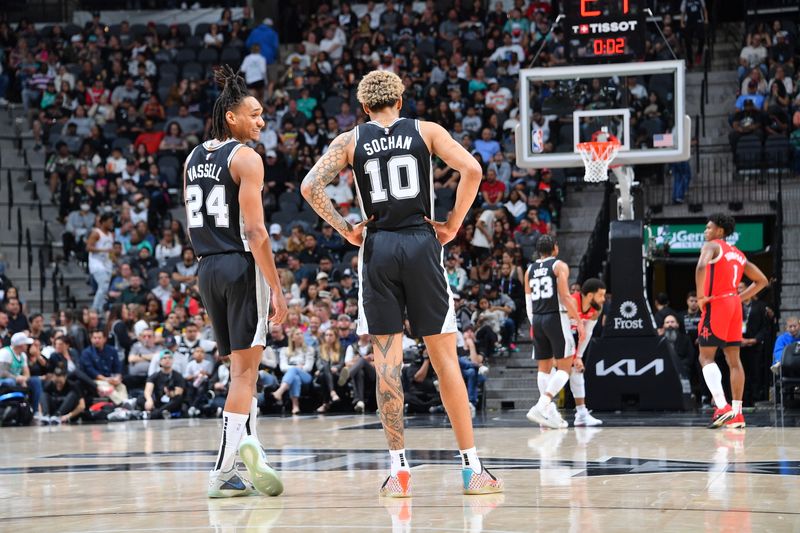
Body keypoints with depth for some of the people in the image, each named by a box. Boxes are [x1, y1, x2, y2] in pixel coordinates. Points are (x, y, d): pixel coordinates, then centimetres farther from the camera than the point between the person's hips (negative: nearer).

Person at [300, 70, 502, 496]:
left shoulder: (350, 141, 8)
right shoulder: (426, 131, 6)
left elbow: (310, 186, -4)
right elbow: (471, 169, -7)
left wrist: (345, 230, 3)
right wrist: (454, 222, 2)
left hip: (377, 249, 0)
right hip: (421, 243, 0)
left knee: (387, 359, 3)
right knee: (444, 357, 3)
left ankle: (399, 469, 0)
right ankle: (472, 469, 3)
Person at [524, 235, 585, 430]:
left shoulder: (530, 270, 13)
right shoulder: (560, 266, -3)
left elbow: (528, 300, 11)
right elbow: (565, 296, -11)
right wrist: (579, 321, -9)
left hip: (537, 319, 6)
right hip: (556, 317, -6)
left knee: (544, 367, 11)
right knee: (564, 367, -2)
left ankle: (549, 413, 9)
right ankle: (541, 406, -19)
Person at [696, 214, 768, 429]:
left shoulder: (712, 246, -3)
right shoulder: (738, 254, 20)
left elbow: (701, 266, -25)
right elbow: (761, 280, 23)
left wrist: (700, 296, -16)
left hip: (716, 304, -7)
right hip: (734, 304, 7)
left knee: (706, 357, -6)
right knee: (733, 360, 7)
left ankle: (722, 407, -21)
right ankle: (737, 413, 6)